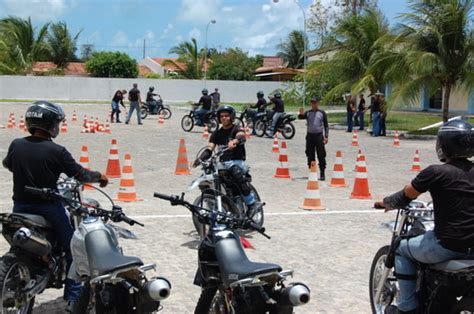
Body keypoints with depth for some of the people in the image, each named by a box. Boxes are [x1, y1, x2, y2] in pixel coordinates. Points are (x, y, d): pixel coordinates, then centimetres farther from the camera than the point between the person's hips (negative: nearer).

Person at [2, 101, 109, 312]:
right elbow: (80, 174, -10)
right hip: (48, 208, -5)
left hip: (20, 206, 5)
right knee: (72, 250, 8)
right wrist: (100, 176, 8)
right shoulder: (56, 152, -16)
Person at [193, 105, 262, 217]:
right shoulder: (217, 133, 18)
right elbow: (209, 149, 7)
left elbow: (241, 137, -22)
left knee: (235, 170, -38)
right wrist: (200, 159, -14)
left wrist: (234, 141, -47)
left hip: (237, 161, -5)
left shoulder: (236, 129, 3)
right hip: (222, 163, 5)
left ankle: (252, 203, -33)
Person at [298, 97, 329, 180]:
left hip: (319, 136, -2)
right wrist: (301, 114, -34)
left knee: (321, 156, -5)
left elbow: (326, 125, 4)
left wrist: (326, 136, -6)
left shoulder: (322, 113, 4)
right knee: (310, 155, 6)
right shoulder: (308, 113, 8)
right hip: (310, 136, 2)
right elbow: (300, 117, -10)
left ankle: (322, 174, -2)